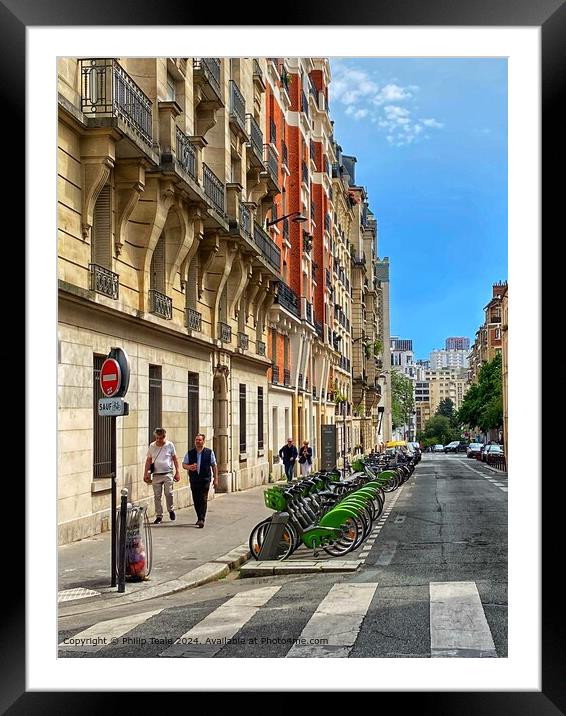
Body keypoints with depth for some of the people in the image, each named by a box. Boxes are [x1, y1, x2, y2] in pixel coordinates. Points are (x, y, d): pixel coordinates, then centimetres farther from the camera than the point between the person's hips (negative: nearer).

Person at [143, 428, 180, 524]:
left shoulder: (170, 445, 1)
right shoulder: (152, 446, 6)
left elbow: (175, 459, 7)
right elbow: (148, 460, 13)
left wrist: (177, 473, 4)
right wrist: (146, 474, 10)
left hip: (168, 474, -2)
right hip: (156, 475, 2)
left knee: (168, 493, -11)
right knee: (157, 496, 2)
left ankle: (171, 510, 15)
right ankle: (159, 516, 10)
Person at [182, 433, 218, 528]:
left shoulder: (209, 452, 1)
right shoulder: (190, 453, 6)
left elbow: (214, 466, 5)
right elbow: (184, 464, 10)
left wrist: (216, 479, 2)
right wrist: (189, 467, -13)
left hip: (205, 480, -3)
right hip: (194, 480, 3)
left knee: (203, 499, -11)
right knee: (196, 500, 7)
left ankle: (201, 519, -12)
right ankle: (199, 518, 22)